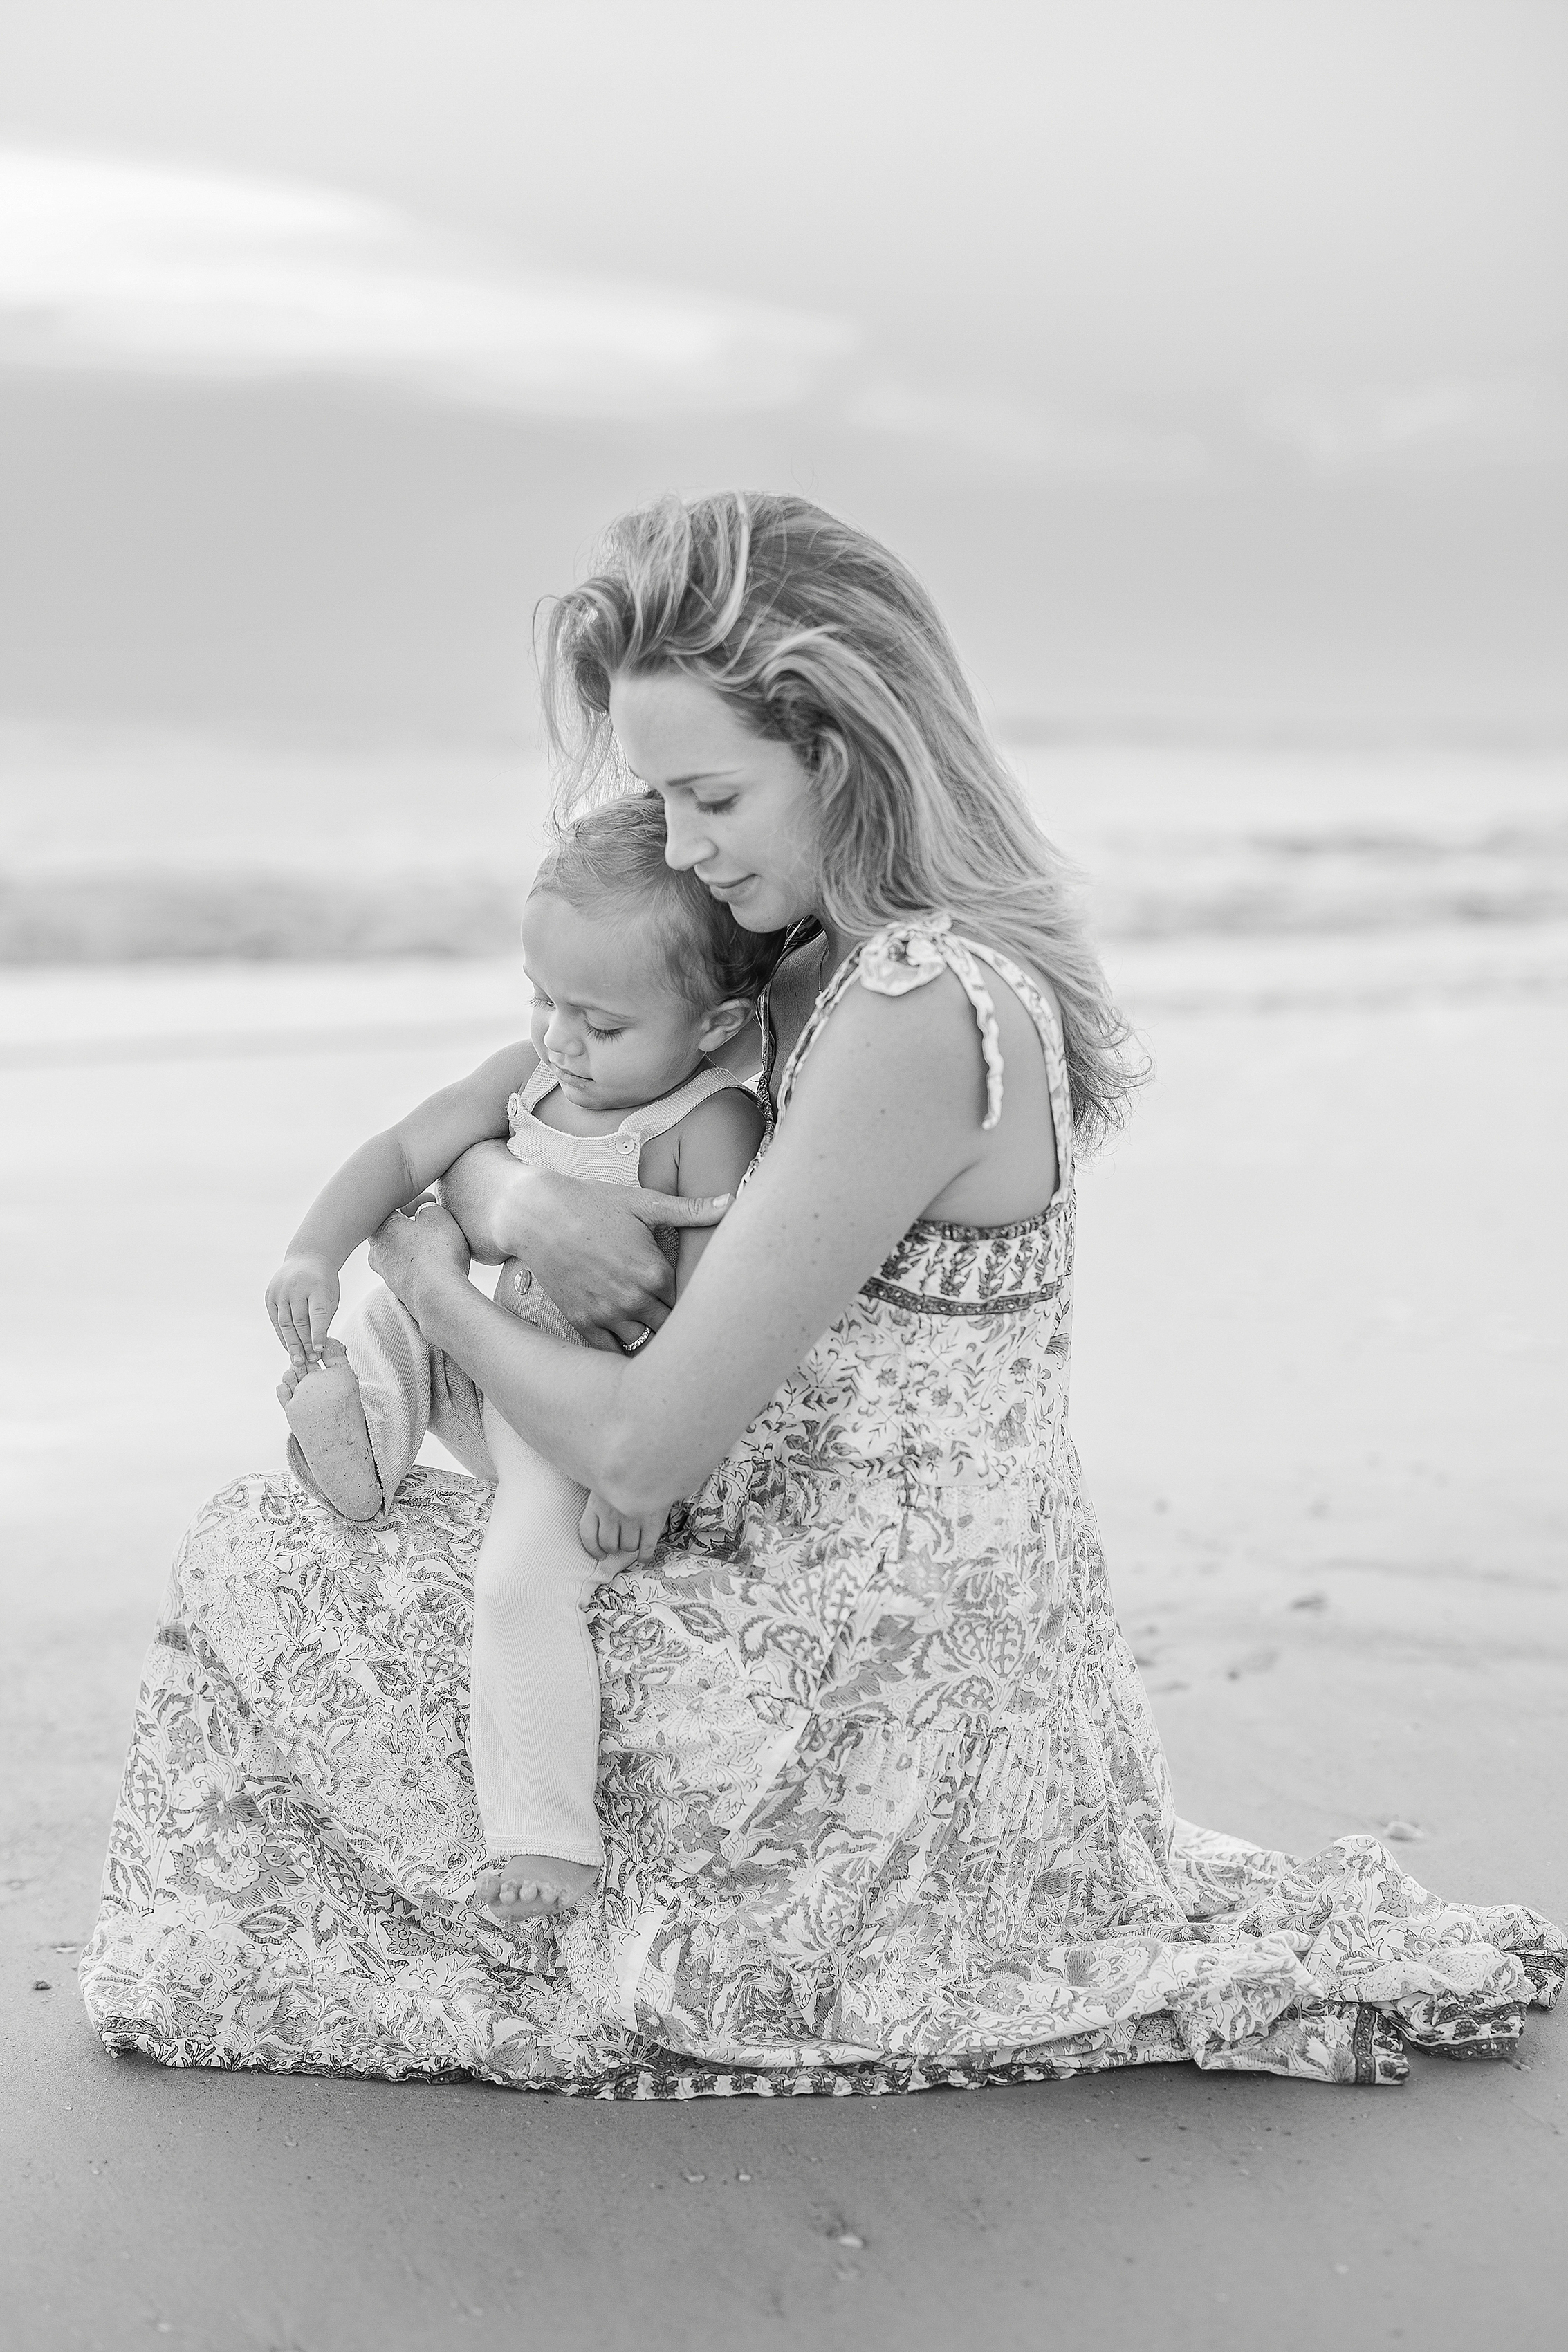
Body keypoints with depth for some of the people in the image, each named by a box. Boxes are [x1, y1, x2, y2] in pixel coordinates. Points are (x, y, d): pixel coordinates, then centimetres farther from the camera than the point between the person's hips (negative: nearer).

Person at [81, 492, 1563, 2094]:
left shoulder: (918, 1015, -25)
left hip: (863, 1713, -9)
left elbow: (642, 1447, -23)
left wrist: (437, 1293, -6)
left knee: (260, 1560, 2)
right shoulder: (827, 966, 5)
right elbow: (480, 1122, 13)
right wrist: (503, 1195, -11)